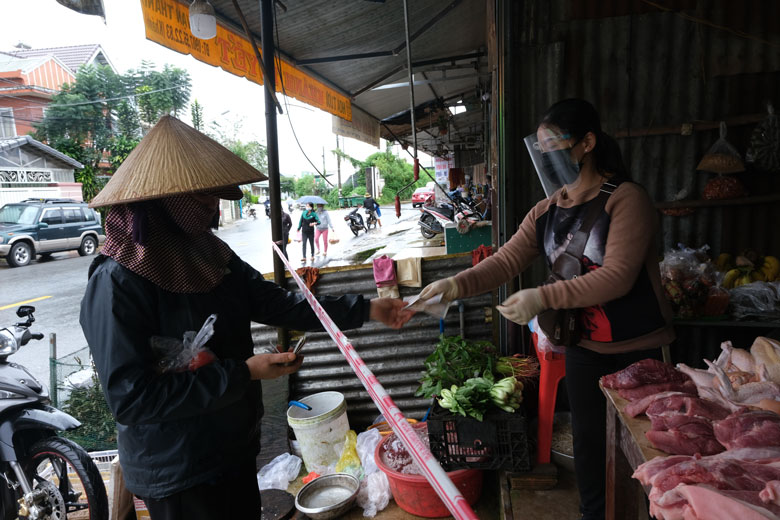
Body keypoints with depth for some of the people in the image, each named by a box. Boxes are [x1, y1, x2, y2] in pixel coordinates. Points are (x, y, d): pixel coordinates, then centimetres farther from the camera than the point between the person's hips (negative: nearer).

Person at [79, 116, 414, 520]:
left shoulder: (211, 254, 0)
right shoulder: (117, 282, -23)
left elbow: (279, 304, 0)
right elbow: (131, 397, -25)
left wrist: (364, 309, -4)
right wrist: (242, 374, -26)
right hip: (176, 478, -7)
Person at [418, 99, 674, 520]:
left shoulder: (626, 200, -17)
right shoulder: (546, 211, 2)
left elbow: (617, 277, -26)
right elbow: (506, 260, -8)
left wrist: (542, 297, -32)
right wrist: (455, 285, -24)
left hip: (638, 346, -5)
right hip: (583, 345, 5)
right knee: (587, 436, 17)